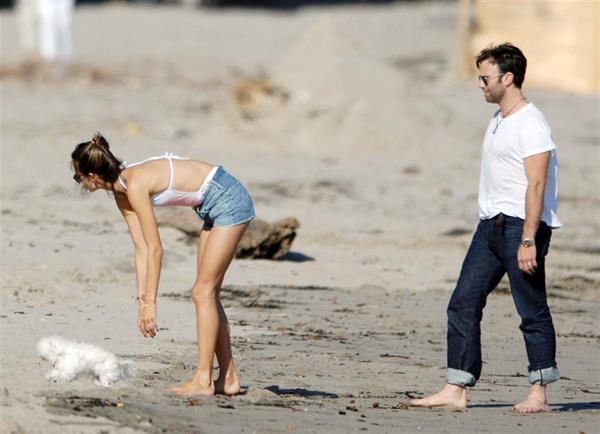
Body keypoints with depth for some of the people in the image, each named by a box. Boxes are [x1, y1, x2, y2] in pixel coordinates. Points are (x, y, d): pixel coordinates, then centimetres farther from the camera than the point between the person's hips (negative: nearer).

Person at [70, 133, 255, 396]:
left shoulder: (135, 186, -23)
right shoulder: (121, 193, 4)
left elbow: (155, 250, -21)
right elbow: (142, 249, 6)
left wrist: (150, 302, -17)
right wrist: (142, 299, 4)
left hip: (229, 201, -9)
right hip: (216, 208, 9)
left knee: (203, 292, -8)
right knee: (207, 294, 10)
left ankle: (203, 380, -6)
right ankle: (228, 378, 14)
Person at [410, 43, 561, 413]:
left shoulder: (530, 125, -13)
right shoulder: (498, 121, 17)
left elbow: (536, 185, -19)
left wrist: (528, 240, -24)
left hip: (521, 226, -10)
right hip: (491, 226, 10)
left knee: (532, 310, -2)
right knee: (463, 304, 3)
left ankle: (539, 394, 5)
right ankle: (456, 390, 4)